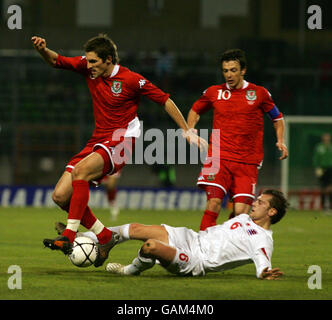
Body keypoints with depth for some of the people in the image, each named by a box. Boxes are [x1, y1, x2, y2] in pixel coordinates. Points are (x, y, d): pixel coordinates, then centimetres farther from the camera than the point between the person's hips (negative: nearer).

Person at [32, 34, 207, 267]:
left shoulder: (130, 80, -12)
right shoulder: (88, 68, 3)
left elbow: (164, 100, -4)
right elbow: (57, 61, 8)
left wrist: (187, 131, -2)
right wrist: (43, 50, -16)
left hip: (120, 143, -7)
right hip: (98, 141, 7)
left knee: (80, 171, -33)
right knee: (60, 196, -5)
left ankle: (69, 236, -35)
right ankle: (105, 237, 7)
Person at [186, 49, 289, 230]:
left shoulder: (259, 93, 7)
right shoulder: (213, 92, 9)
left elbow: (277, 118, 20)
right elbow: (196, 110, 28)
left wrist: (280, 141, 5)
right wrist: (190, 129, 10)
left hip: (247, 163, 0)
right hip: (218, 159, 0)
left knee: (241, 212, -10)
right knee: (213, 204, -18)